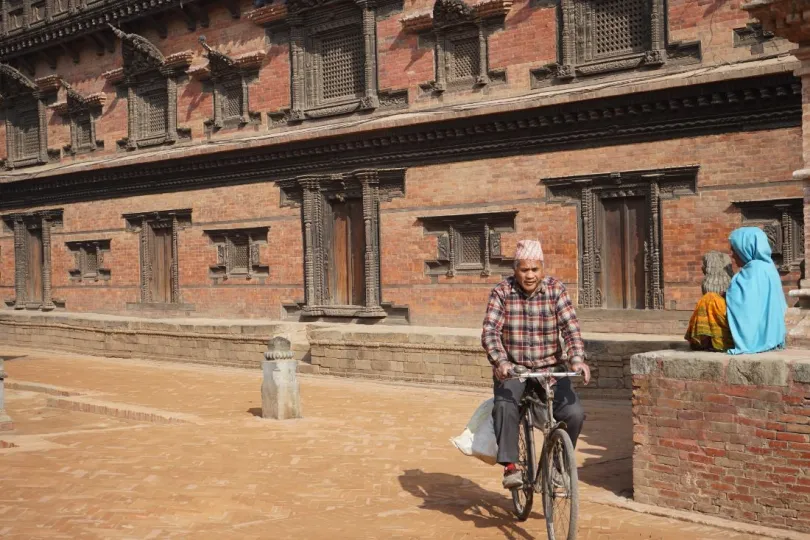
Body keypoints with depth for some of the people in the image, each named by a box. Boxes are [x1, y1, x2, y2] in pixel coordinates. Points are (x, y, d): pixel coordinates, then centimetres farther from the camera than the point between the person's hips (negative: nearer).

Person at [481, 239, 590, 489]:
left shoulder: (555, 289, -4)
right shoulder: (502, 292, -6)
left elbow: (570, 327, -12)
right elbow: (490, 331, -14)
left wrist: (577, 359, -30)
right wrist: (501, 362, -32)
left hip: (550, 367, 1)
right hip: (512, 368, -1)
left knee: (574, 413, -19)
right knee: (504, 407, -32)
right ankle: (510, 466, -16)